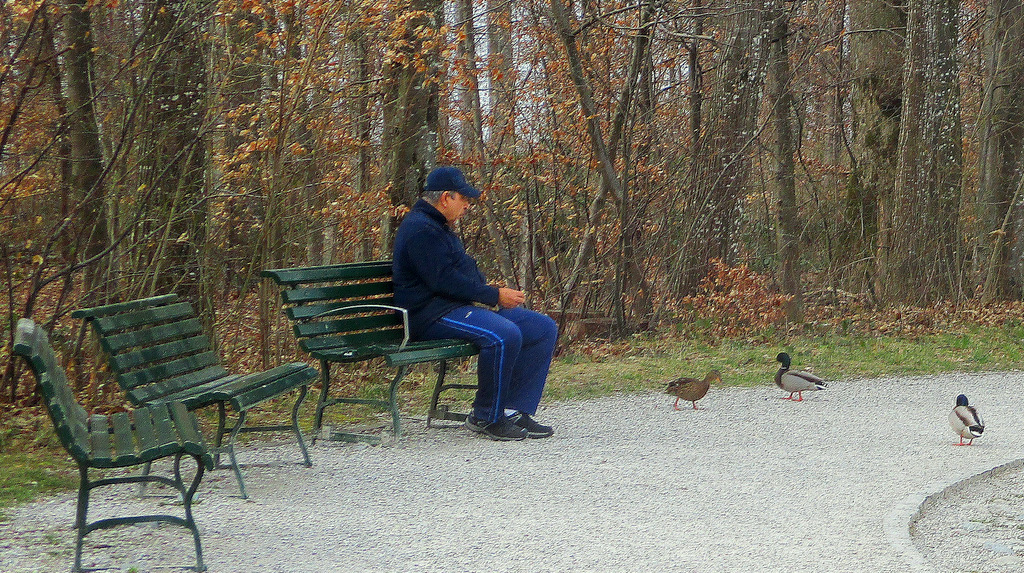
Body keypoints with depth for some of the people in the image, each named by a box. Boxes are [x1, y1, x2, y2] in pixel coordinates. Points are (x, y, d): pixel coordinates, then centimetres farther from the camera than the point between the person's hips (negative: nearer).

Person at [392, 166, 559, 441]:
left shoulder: (438, 227, 24)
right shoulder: (421, 230, -12)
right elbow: (444, 281, -21)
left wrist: (490, 289, 9)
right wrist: (494, 295, -16)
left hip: (467, 305, 11)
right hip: (434, 313, -11)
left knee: (544, 328, 1)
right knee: (503, 335, -36)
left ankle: (514, 410, -3)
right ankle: (487, 418, -20)